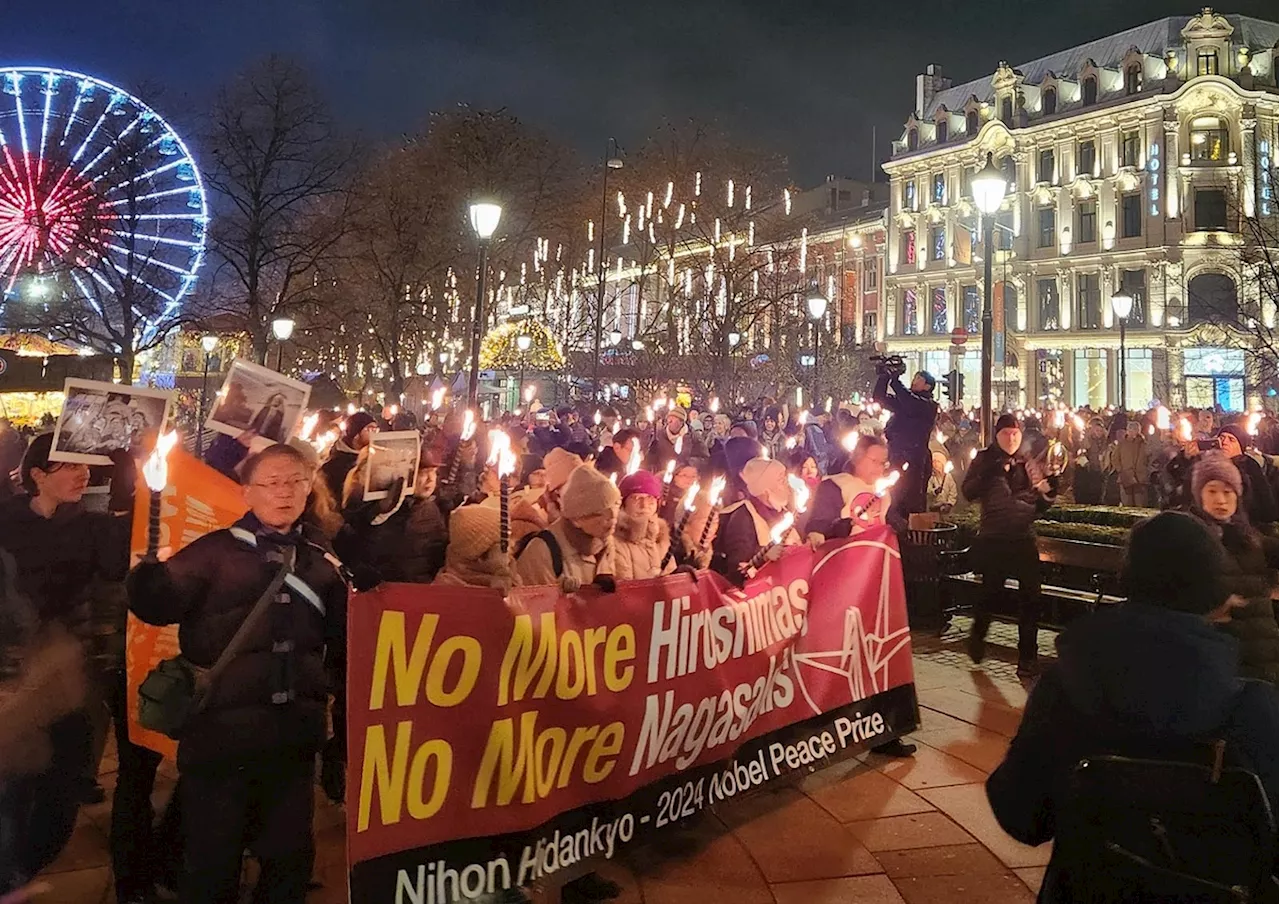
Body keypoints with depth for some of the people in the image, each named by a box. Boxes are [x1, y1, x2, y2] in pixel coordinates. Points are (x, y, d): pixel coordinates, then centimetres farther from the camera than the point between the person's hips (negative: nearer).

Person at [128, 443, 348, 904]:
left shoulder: (322, 562, 8)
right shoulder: (217, 549, -2)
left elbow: (342, 644, 14)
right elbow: (157, 606, -13)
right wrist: (151, 563, -34)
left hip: (294, 733, 3)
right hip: (222, 729, -3)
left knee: (291, 856, 16)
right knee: (211, 858, 10)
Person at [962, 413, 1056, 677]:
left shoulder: (1028, 464, 10)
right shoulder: (985, 460, 2)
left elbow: (1038, 505, 11)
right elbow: (969, 493, -11)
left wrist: (1048, 492, -10)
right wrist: (991, 472, -23)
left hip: (1024, 537, 2)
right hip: (993, 537, -2)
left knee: (1031, 596, -1)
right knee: (990, 591, 8)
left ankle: (1028, 655, 11)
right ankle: (978, 635, 36)